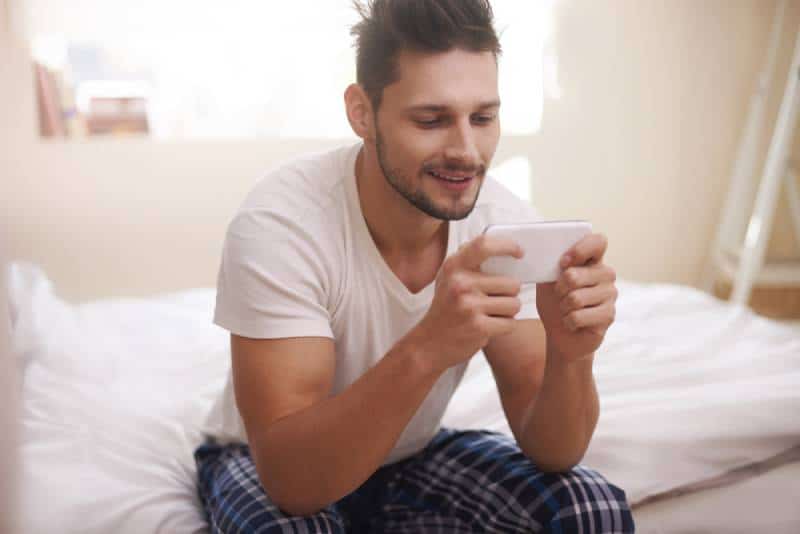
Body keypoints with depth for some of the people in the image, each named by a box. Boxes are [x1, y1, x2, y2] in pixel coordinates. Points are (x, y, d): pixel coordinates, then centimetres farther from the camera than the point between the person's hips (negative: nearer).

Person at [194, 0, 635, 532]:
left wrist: (570, 353, -38)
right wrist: (427, 347, -48)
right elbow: (291, 479, -34)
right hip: (267, 465, -3)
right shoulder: (279, 222, -30)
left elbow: (550, 452, -17)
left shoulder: (508, 221, -18)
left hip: (412, 456, 4)